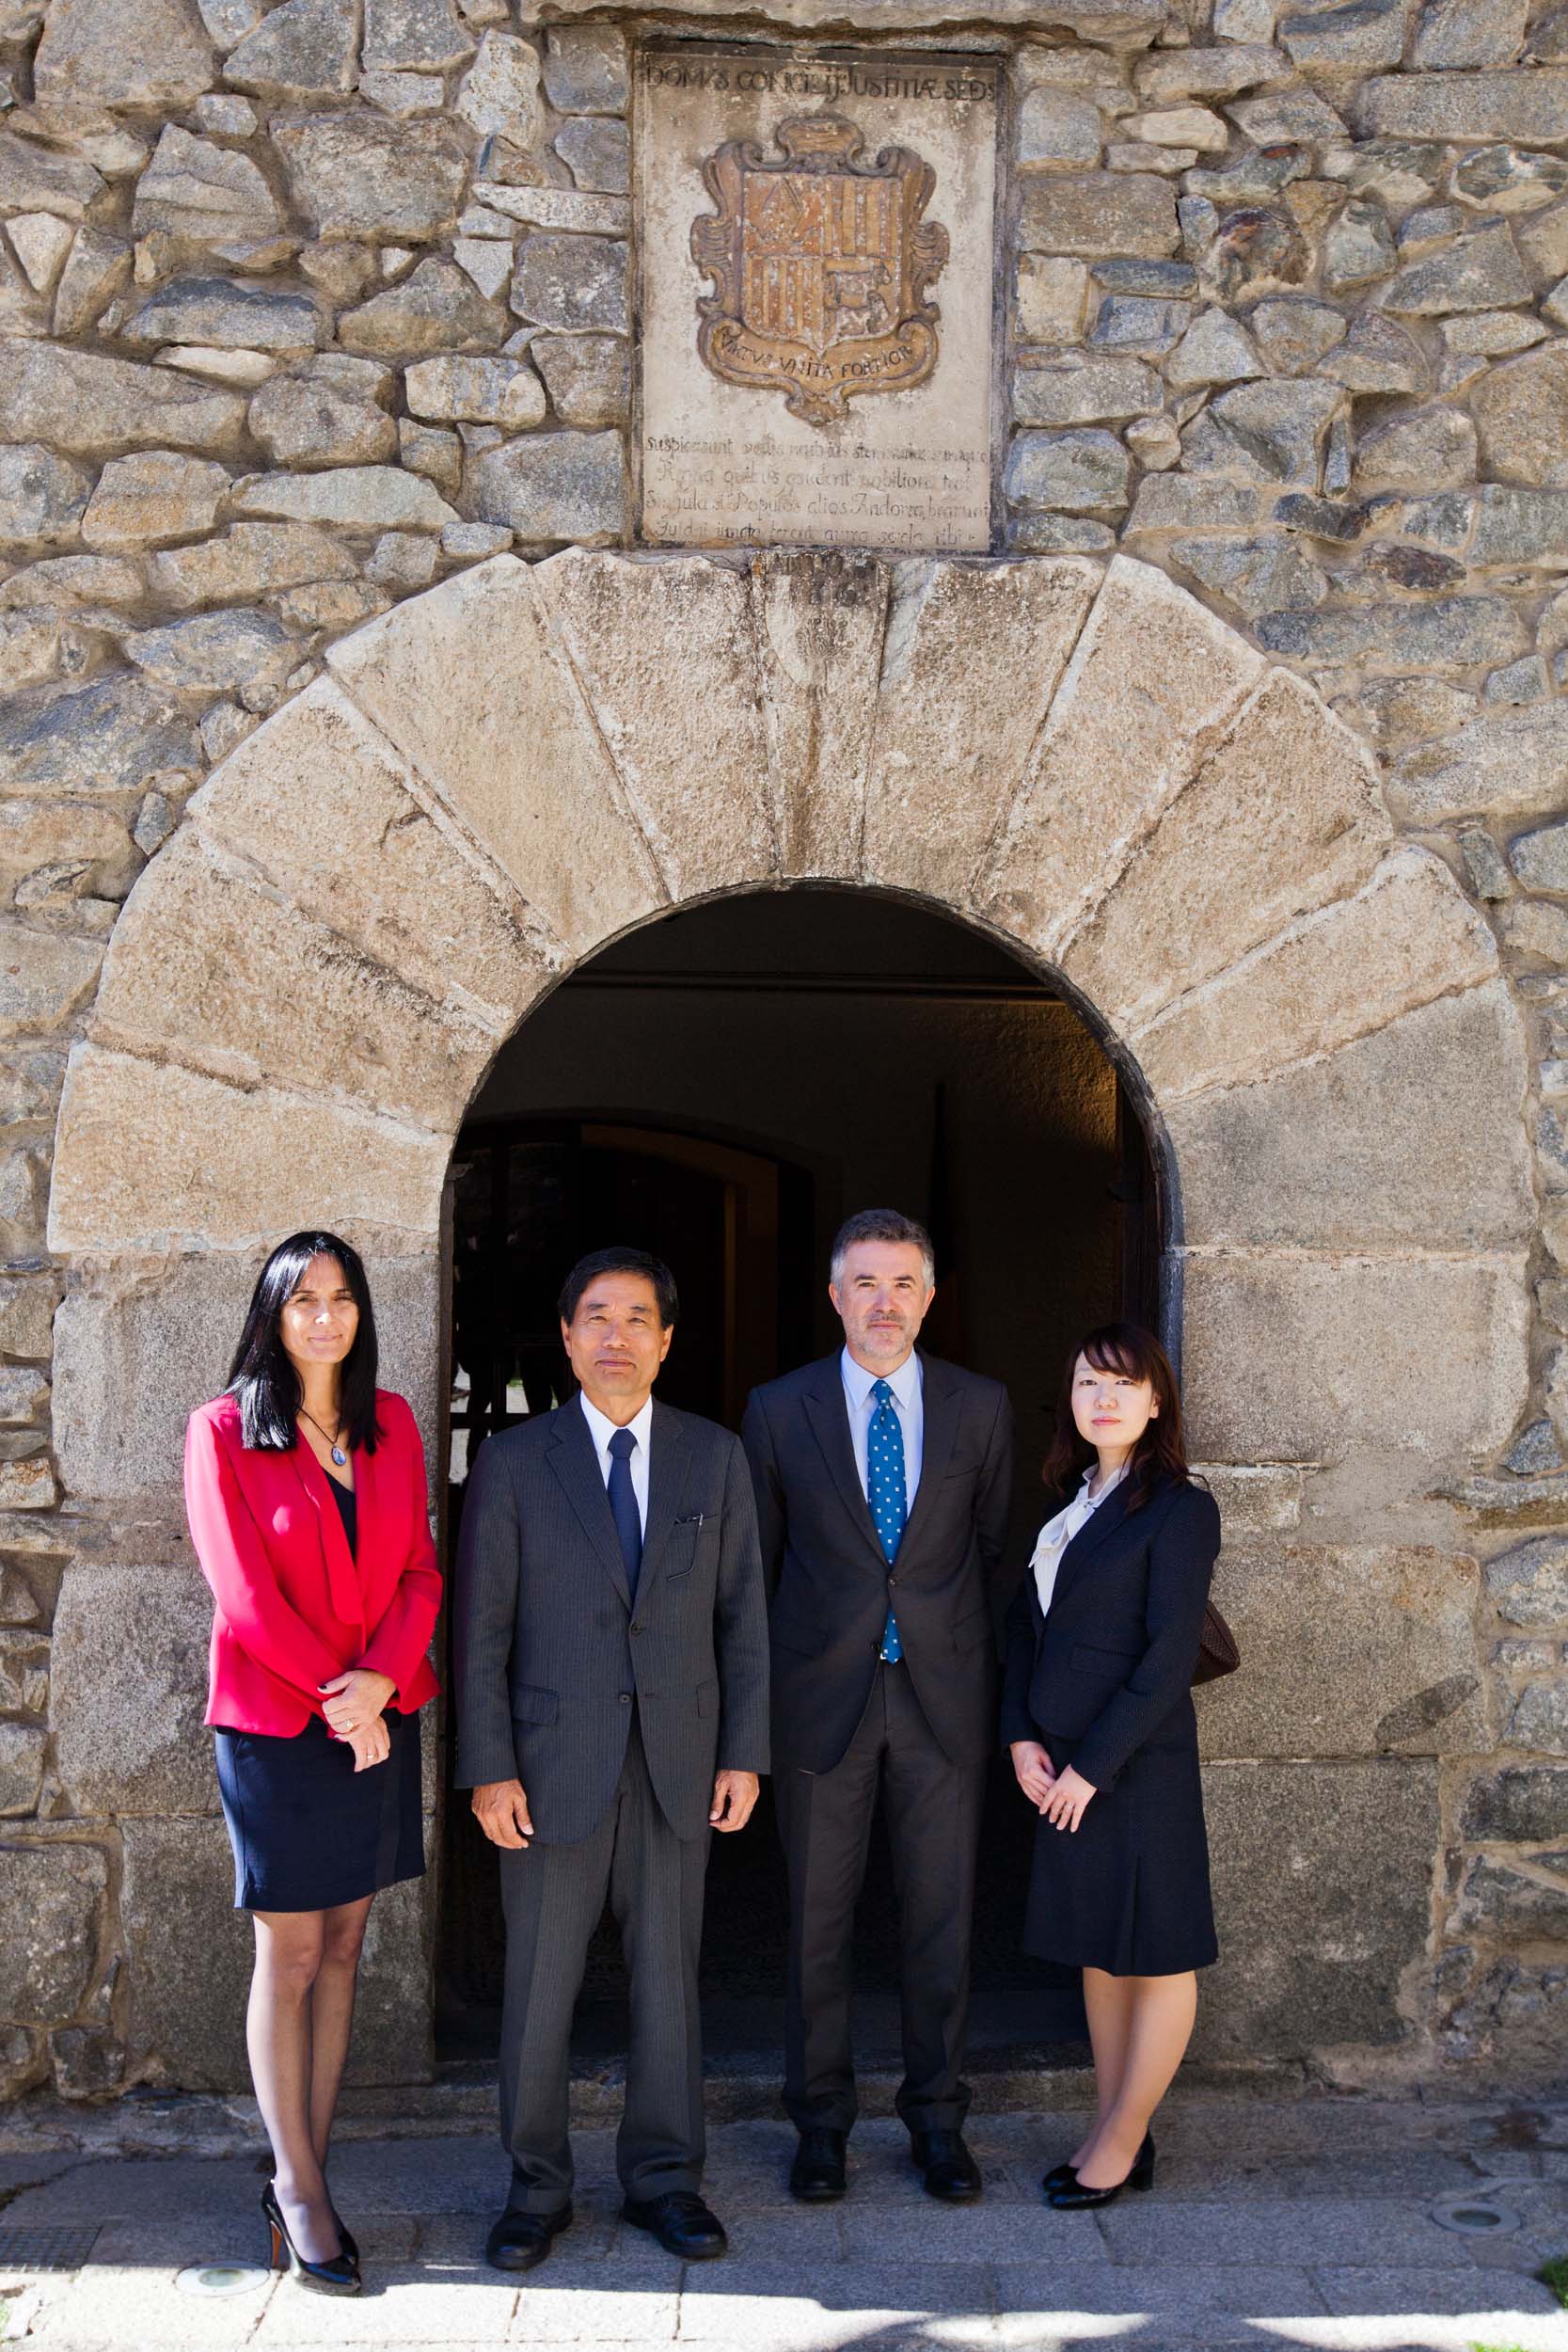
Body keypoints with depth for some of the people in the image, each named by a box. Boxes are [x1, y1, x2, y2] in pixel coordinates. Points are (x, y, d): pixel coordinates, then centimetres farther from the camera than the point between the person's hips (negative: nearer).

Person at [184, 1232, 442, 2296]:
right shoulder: (225, 1429, -5)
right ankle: (299, 2190, 11)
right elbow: (243, 1590, -10)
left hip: (381, 1717, 4)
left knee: (343, 1948, 8)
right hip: (275, 1722, -4)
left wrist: (380, 1678, -11)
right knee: (289, 1956, 1)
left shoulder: (390, 1423, 8)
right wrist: (334, 1699, -12)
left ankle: (307, 2176, 17)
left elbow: (419, 1566, 4)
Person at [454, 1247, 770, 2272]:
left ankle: (664, 2177, 24)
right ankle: (538, 2186, 21)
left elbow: (743, 1611, 6)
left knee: (669, 1973, 10)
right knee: (540, 1982, 6)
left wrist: (745, 1753, 1)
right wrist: (488, 1767, -7)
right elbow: (482, 1625, -2)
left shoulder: (715, 1456, 5)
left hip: (679, 1759, 2)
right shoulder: (513, 1460, -1)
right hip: (554, 1761, -1)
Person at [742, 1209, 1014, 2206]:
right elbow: (755, 1562, 7)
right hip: (822, 1699, -1)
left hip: (944, 1695, 1)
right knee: (818, 1919, 7)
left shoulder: (981, 1406, 3)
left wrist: (988, 1675, 8)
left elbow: (995, 1546, 10)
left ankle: (939, 2120, 23)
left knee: (942, 1916, 8)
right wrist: (754, 1700, 6)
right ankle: (821, 2122, 22)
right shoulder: (780, 1409, 1)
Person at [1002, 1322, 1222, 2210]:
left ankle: (1123, 2142, 15)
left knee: (1156, 1953, 5)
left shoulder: (1179, 1510, -10)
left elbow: (1168, 1661, -15)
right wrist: (1023, 1737, -2)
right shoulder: (1073, 1504, 12)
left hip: (1138, 1763, -7)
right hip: (1063, 1767, 7)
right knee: (1097, 1947, 13)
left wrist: (1092, 1766, -16)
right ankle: (1115, 2133, 23)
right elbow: (1027, 1624, 12)